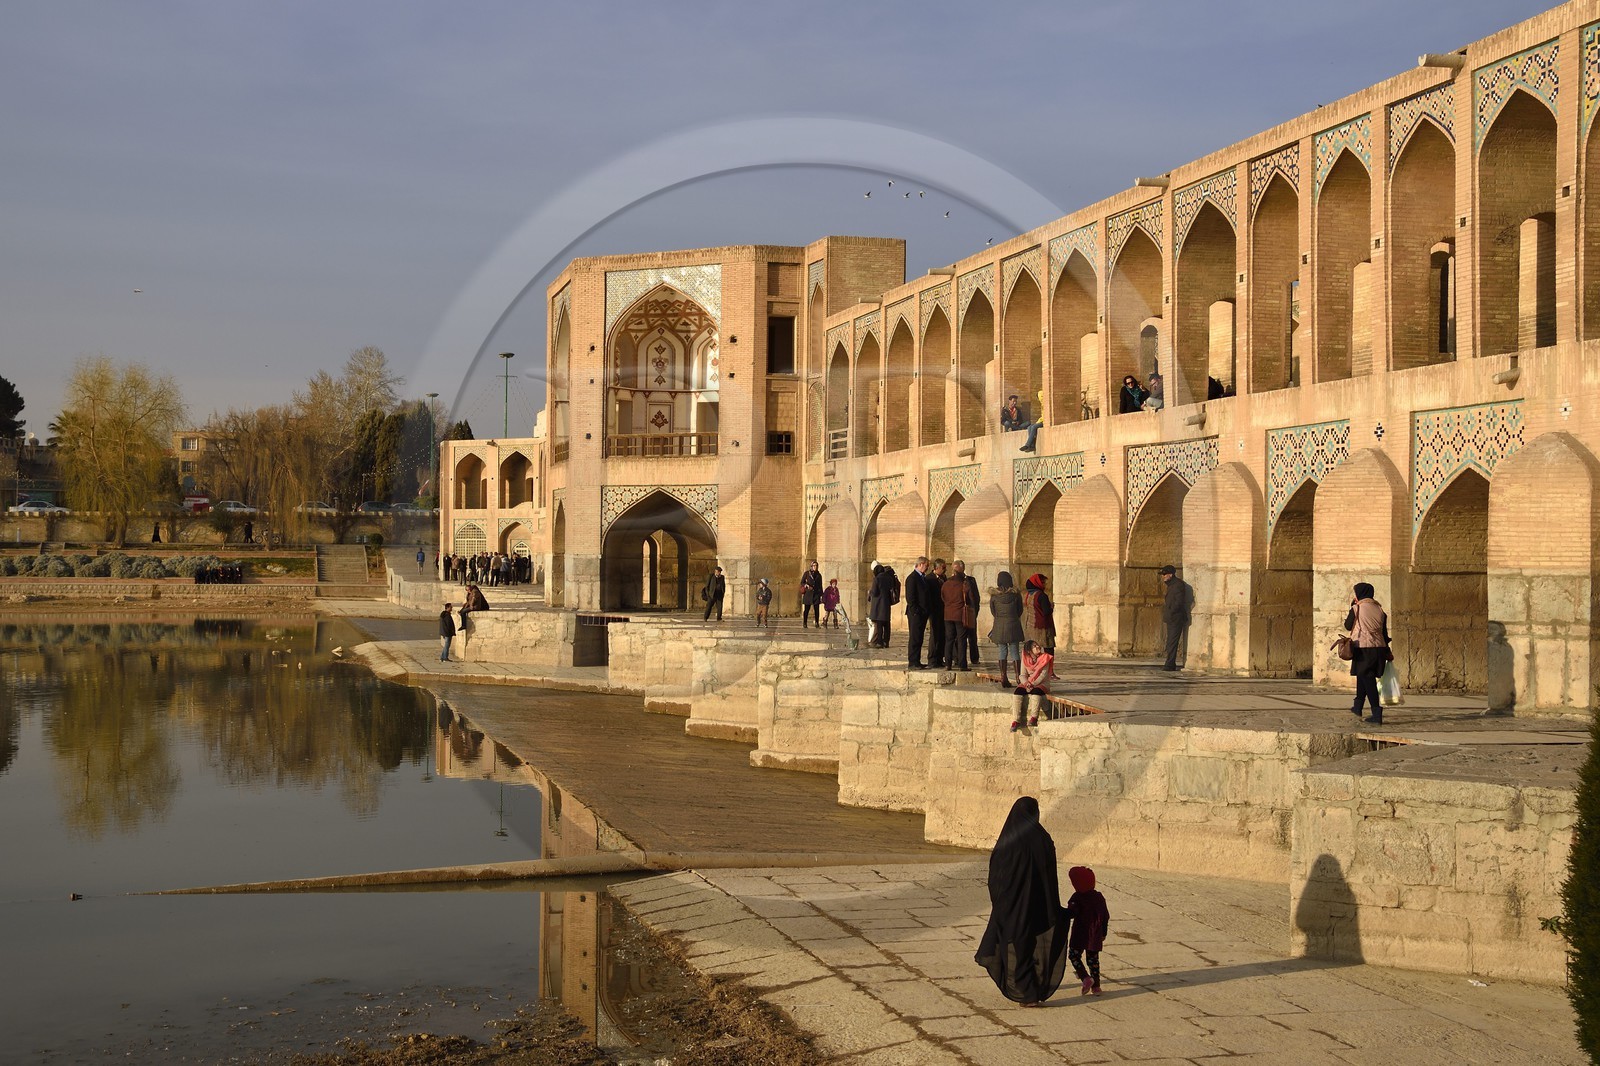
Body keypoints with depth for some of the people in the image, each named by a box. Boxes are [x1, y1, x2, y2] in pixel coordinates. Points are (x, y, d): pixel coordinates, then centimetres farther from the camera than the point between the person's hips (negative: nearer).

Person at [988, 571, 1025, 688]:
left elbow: (992, 612, 7)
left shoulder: (994, 595, -4)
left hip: (999, 626, 0)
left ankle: (1003, 678, 1)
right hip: (1013, 625, 0)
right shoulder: (1015, 594, -4)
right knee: (1015, 651, 5)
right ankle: (1019, 677, 0)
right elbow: (1020, 610, 6)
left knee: (1002, 652, 7)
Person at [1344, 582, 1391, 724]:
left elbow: (1348, 626, 6)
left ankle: (1377, 714, -12)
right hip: (1379, 648, 6)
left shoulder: (1357, 608, -7)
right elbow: (1384, 633, 11)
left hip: (1363, 648, -6)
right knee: (1363, 675, 22)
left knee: (1367, 679, -5)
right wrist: (1387, 653, 17)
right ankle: (1358, 707, 35)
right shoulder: (1379, 610, 8)